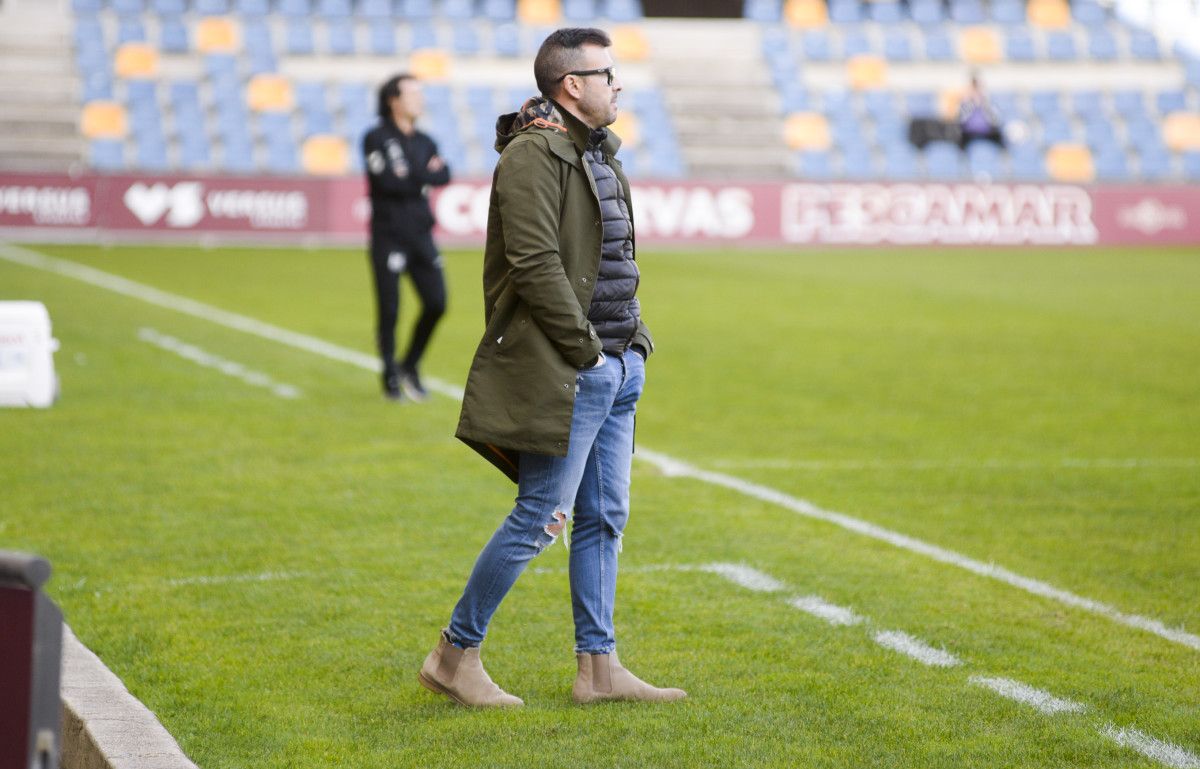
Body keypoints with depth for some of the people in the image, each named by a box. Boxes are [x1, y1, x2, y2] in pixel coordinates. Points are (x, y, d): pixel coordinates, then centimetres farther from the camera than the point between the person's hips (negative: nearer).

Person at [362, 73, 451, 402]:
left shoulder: (425, 143, 15)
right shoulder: (376, 138, -3)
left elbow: (444, 176, -3)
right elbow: (388, 181, -17)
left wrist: (409, 175, -13)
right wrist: (424, 174, -6)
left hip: (420, 236, 5)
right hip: (388, 236, -5)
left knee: (436, 303, -1)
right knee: (389, 309, -2)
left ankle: (410, 367, 16)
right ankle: (391, 375, 11)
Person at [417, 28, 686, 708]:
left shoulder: (597, 155, 17)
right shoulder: (534, 154, -13)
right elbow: (535, 264, -21)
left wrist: (634, 343, 12)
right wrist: (586, 351, -17)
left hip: (616, 368, 10)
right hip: (564, 372, -10)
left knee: (604, 517, 10)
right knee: (539, 519, -7)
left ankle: (599, 668, 15)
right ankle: (454, 656, 4)